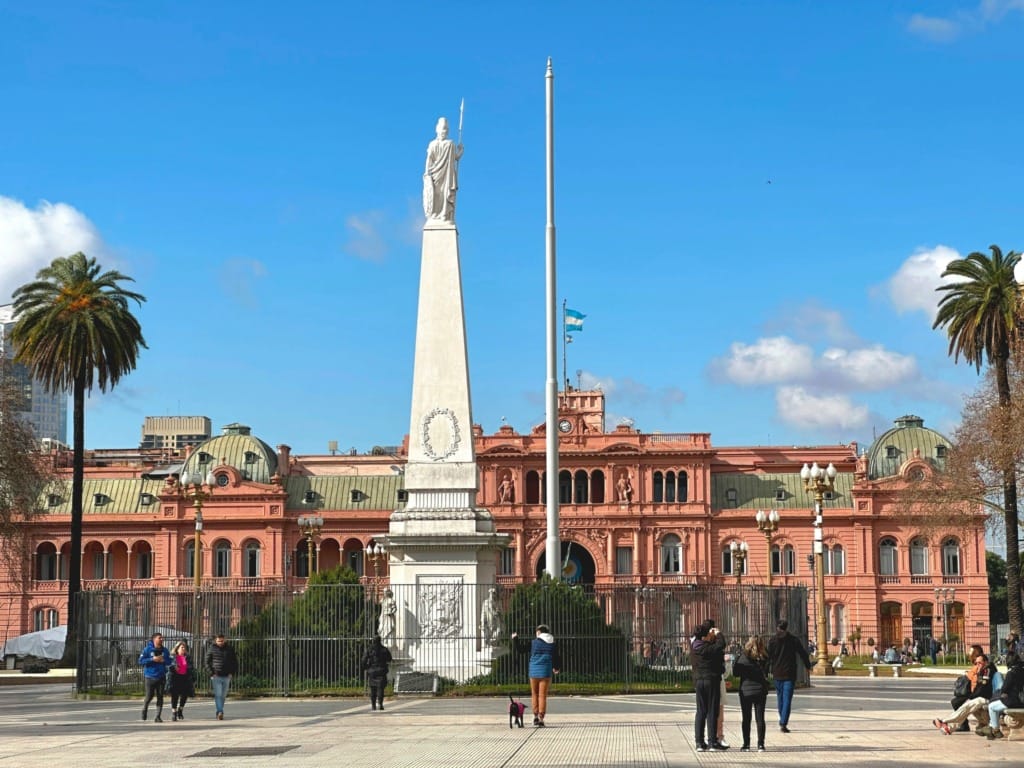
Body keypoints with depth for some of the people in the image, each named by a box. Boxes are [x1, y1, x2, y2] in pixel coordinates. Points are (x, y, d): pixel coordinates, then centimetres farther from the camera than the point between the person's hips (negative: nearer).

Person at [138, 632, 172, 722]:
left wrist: (163, 660, -10)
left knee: (160, 697, -2)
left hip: (161, 677, 3)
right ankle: (144, 709, 33)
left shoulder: (164, 650, 7)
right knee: (149, 696, 1)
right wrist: (152, 659, -18)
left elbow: (169, 662, 11)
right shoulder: (148, 649, -4)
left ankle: (158, 716, 2)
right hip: (150, 677, -3)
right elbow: (141, 660, -8)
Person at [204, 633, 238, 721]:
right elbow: (207, 662, 1)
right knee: (218, 694, -14)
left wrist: (232, 672, 2)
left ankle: (219, 712, 20)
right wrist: (211, 673, -8)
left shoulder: (229, 649, 8)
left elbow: (235, 662, 15)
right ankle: (220, 712, -21)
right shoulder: (212, 649, 0)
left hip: (226, 677, 3)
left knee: (223, 695, 10)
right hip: (216, 677, -3)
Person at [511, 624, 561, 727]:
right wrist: (556, 668, 28)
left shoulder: (533, 643, -2)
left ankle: (536, 716, 10)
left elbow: (520, 649, 1)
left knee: (534, 694, 15)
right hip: (546, 672, 0)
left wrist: (515, 639, 18)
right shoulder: (553, 644, 3)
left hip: (534, 672, 0)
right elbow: (557, 658, 7)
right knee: (542, 696, 2)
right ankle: (541, 719, -4)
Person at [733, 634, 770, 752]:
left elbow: (736, 672, -8)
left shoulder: (744, 656, -13)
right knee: (760, 718, 8)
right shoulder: (765, 657, -4)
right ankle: (761, 744, 4)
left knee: (746, 719, 6)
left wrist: (735, 662, 6)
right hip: (761, 691, 2)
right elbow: (767, 673, 3)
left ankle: (746, 744, 6)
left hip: (746, 691, -2)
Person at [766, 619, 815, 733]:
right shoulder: (794, 640, -2)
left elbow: (768, 657, -2)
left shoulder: (772, 641, 0)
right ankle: (783, 723, -15)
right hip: (789, 674, -2)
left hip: (777, 674, 2)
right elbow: (803, 654, 3)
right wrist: (808, 665, 19)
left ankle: (782, 721, 27)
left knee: (780, 698, 16)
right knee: (787, 699, -4)